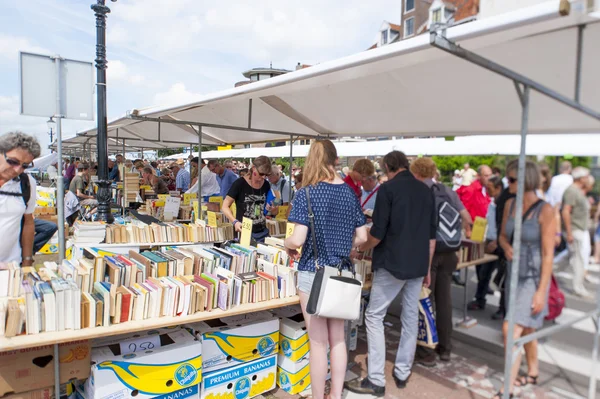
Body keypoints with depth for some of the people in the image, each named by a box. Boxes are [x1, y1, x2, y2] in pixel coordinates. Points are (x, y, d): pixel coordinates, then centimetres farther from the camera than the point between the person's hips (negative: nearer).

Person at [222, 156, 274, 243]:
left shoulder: (266, 185, 3)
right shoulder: (240, 184, -12)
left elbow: (274, 211, 14)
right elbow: (225, 206, -12)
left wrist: (272, 209, -9)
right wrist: (235, 221, -28)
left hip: (262, 232, 5)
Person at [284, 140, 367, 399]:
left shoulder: (307, 194, -12)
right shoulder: (350, 193, 2)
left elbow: (298, 240, -19)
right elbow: (361, 237, 6)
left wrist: (287, 245, 2)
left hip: (314, 273, -4)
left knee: (318, 342, 7)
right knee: (338, 339, 16)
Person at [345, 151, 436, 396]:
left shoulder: (388, 189, -11)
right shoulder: (426, 191, 8)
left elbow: (378, 233, -14)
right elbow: (432, 235, 11)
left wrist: (362, 248, 6)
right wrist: (427, 269, 18)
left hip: (392, 263, -6)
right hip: (418, 265, 7)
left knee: (374, 317, 3)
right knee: (410, 317, 15)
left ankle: (376, 380, 4)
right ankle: (402, 373, 25)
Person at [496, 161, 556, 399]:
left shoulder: (545, 211, -18)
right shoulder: (510, 204, 1)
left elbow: (548, 254, -17)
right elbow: (502, 236, 13)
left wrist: (541, 291, -18)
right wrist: (506, 246, -11)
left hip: (533, 278, -7)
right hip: (514, 275, 7)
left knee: (511, 329, -13)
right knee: (526, 329, 22)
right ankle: (533, 372, 44)